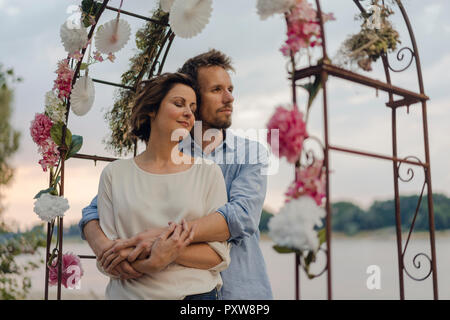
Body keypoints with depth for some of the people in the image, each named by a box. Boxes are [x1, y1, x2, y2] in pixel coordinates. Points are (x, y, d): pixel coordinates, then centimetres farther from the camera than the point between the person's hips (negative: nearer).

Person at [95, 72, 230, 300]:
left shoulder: (208, 172, 0)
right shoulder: (114, 174, 0)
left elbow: (219, 255, -5)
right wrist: (153, 262, -22)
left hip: (195, 292, 0)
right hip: (128, 293, 0)